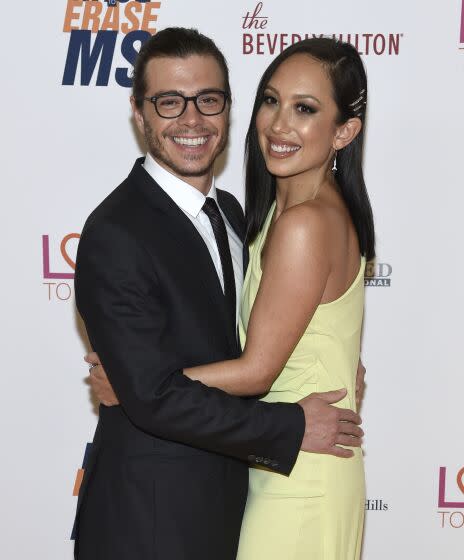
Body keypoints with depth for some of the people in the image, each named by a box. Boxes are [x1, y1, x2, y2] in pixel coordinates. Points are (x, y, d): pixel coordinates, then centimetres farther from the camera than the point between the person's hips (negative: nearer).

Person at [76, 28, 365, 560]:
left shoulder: (228, 210, 5)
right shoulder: (114, 234, -22)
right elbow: (154, 396, -24)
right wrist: (293, 428, -19)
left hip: (226, 491, 7)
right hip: (150, 514, -7)